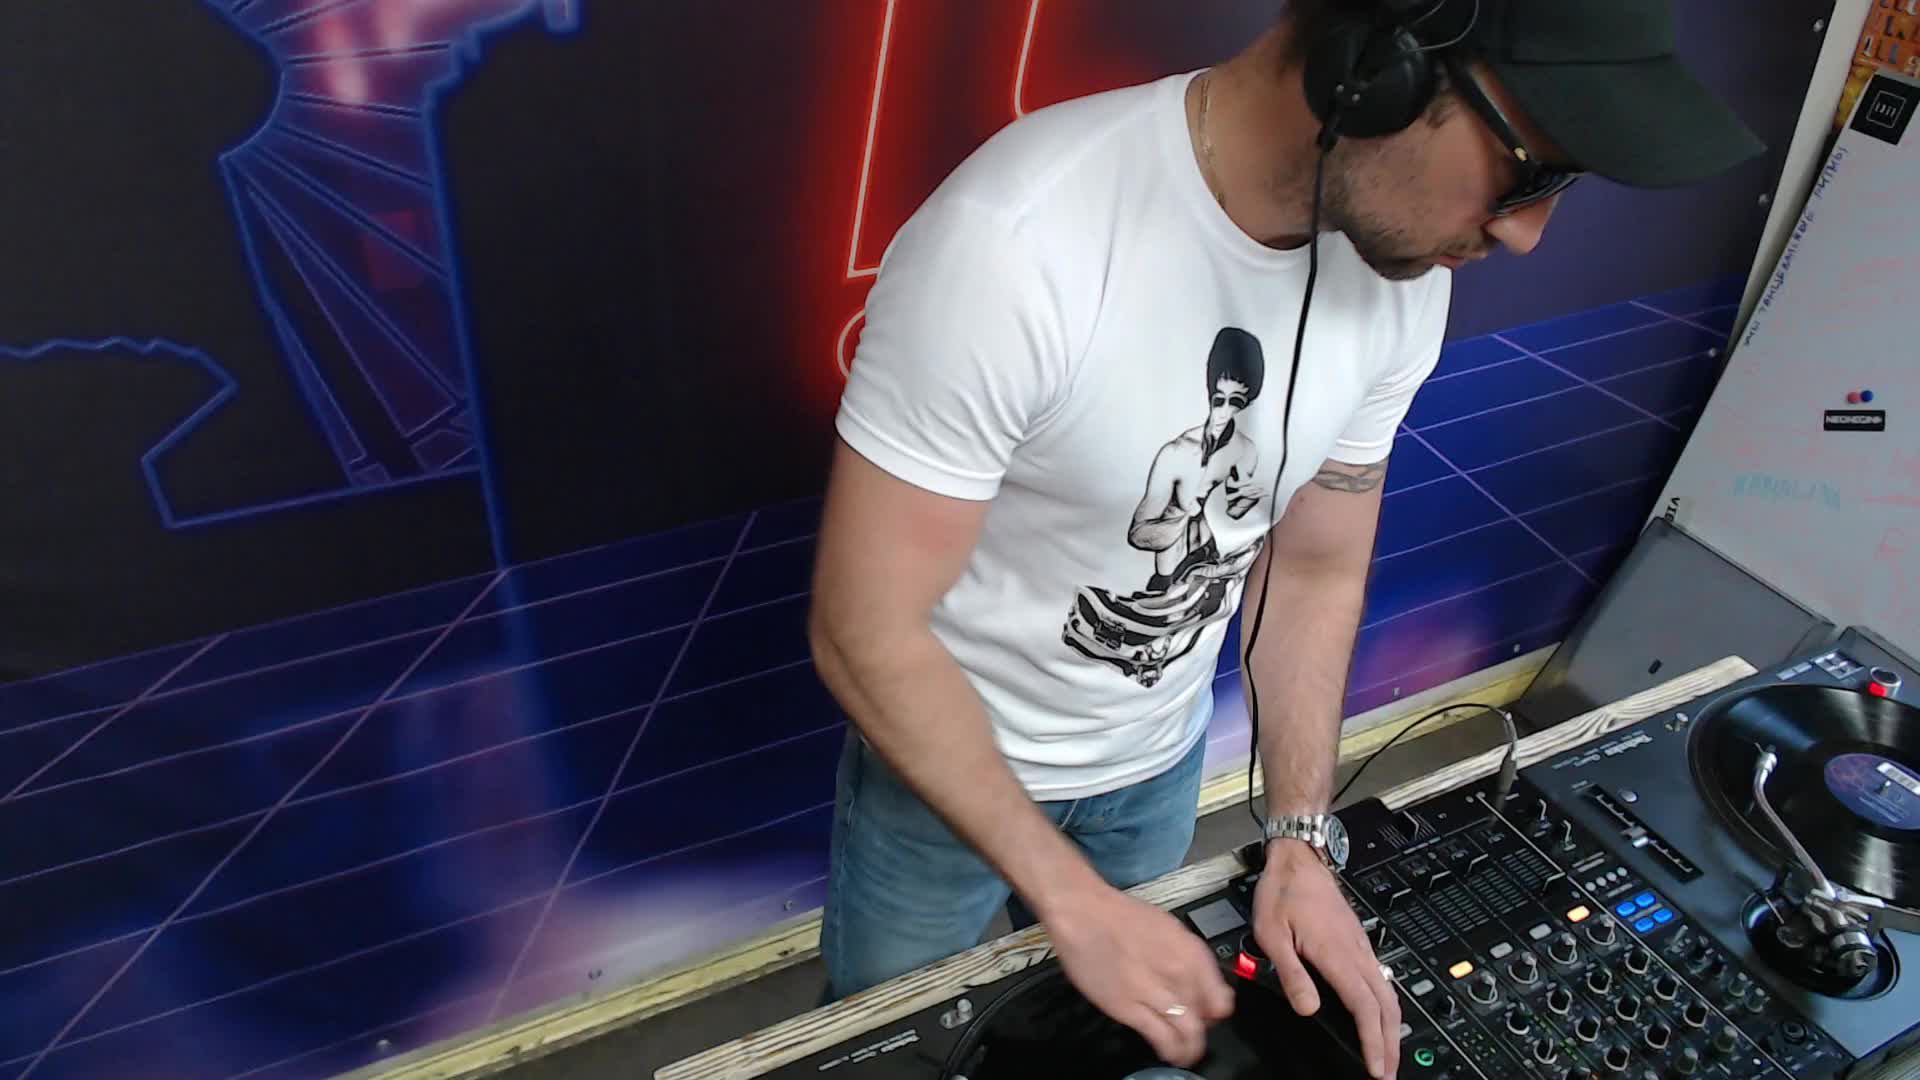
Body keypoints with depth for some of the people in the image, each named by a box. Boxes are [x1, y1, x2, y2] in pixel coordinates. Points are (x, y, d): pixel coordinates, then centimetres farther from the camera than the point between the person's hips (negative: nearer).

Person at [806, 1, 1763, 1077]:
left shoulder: (1404, 276, -14)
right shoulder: (1016, 243, -35)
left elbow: (1317, 568, -1)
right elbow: (864, 632, -28)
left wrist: (1301, 845, -7)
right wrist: (1073, 900, -23)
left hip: (1163, 761, 5)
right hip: (946, 757, -4)